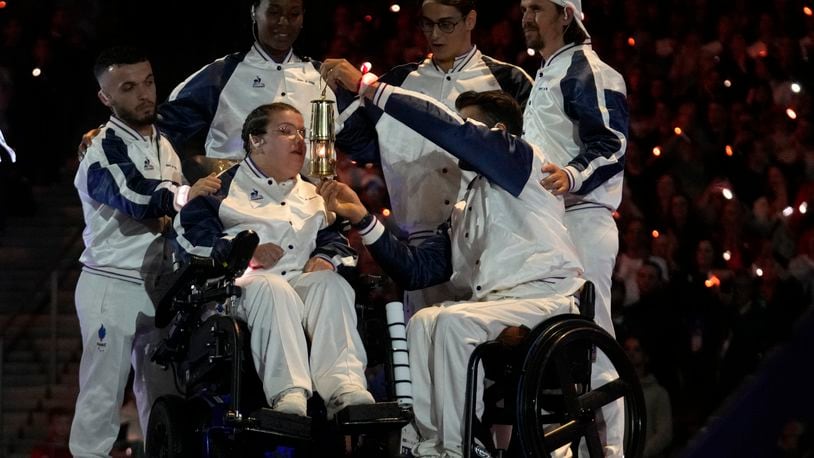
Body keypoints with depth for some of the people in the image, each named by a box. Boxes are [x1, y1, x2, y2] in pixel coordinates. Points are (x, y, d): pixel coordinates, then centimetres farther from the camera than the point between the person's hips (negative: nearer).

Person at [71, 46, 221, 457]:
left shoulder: (164, 146, 16)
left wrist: (172, 217, 5)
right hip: (111, 285, -7)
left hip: (158, 285, 7)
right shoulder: (104, 148, -10)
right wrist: (185, 194, -18)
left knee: (159, 391, 10)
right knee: (102, 393, -7)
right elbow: (137, 198, -27)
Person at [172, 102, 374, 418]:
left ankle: (345, 387, -50)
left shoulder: (311, 196, 33)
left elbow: (335, 238, 27)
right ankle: (288, 394, -57)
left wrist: (326, 258, 2)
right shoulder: (226, 185, 14)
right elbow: (189, 228, 0)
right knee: (272, 288, -39)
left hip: (302, 279, 5)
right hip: (247, 282, -4)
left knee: (331, 283, -30)